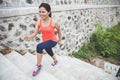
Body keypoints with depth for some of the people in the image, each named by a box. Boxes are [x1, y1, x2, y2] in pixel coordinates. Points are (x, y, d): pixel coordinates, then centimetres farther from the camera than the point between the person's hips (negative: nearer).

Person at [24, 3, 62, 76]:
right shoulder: (39, 22, -13)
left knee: (39, 46, -31)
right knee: (49, 52, 31)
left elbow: (59, 31, -4)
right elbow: (35, 33, -15)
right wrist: (29, 37, -37)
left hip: (53, 41, -6)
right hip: (45, 41, 6)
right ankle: (55, 60, 66)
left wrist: (59, 40, 8)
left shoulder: (54, 22, -23)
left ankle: (38, 66, -11)